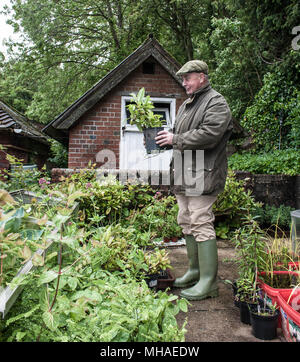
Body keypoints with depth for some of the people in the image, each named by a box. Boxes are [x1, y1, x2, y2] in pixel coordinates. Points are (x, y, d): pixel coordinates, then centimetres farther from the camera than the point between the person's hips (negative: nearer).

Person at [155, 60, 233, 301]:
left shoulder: (216, 102, -5)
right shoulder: (186, 105, 23)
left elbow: (209, 134, -20)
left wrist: (176, 139, -14)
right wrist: (168, 137, 8)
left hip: (202, 175, -9)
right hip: (184, 175, 9)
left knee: (201, 224, -10)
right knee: (186, 222, 12)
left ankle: (208, 282, 0)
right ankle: (195, 270, 26)